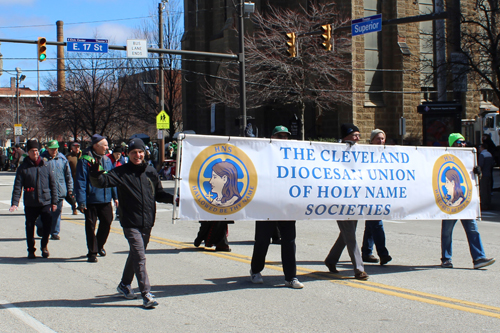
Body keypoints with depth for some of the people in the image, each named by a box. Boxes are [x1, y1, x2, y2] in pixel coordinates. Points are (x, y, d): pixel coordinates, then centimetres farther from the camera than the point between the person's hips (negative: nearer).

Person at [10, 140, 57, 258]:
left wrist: (54, 201, 7)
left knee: (47, 224, -5)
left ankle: (44, 246, 17)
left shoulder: (46, 166, 5)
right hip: (30, 203, 0)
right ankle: (31, 250, 22)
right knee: (30, 227, 7)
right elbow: (17, 186, -2)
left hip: (45, 201, 0)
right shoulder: (23, 167, 1)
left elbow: (53, 184, 10)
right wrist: (15, 203, -11)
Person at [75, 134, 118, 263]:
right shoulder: (85, 160, -11)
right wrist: (81, 201, -16)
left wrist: (115, 196, 12)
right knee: (90, 225, 2)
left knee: (107, 222, 11)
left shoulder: (107, 160, 8)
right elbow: (80, 182, -12)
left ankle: (100, 245, 34)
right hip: (91, 200, -5)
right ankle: (92, 252, 12)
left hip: (105, 199, 6)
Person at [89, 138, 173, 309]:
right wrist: (95, 171, -32)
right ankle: (146, 294, -10)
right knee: (139, 257, -12)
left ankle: (125, 285, 37)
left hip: (147, 222, 5)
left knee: (136, 255, 18)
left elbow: (159, 194, 17)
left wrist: (174, 199, 2)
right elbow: (101, 182, -13)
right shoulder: (121, 173, -4)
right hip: (130, 223, -5)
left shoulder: (151, 172, 9)